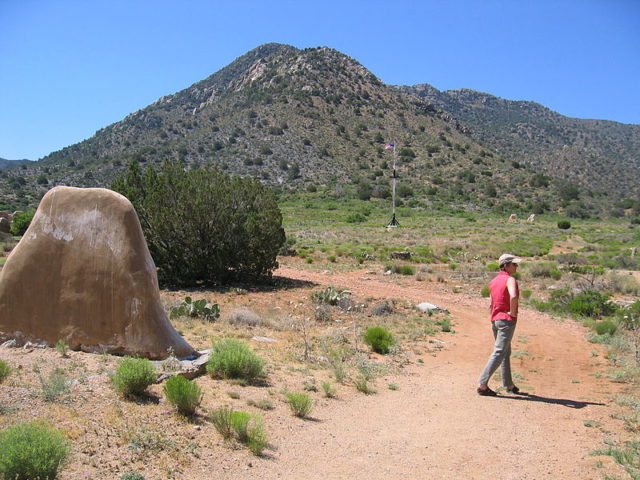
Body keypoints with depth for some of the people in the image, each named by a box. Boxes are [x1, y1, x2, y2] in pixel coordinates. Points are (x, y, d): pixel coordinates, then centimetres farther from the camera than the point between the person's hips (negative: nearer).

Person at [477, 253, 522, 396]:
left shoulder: (493, 281, 13)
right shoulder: (510, 279, -12)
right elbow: (513, 296, -32)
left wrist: (495, 320, 18)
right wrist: (513, 312, -19)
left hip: (495, 320, 8)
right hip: (507, 320, -8)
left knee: (506, 353, 18)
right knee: (499, 353, -7)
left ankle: (509, 385, 26)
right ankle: (482, 385, -11)